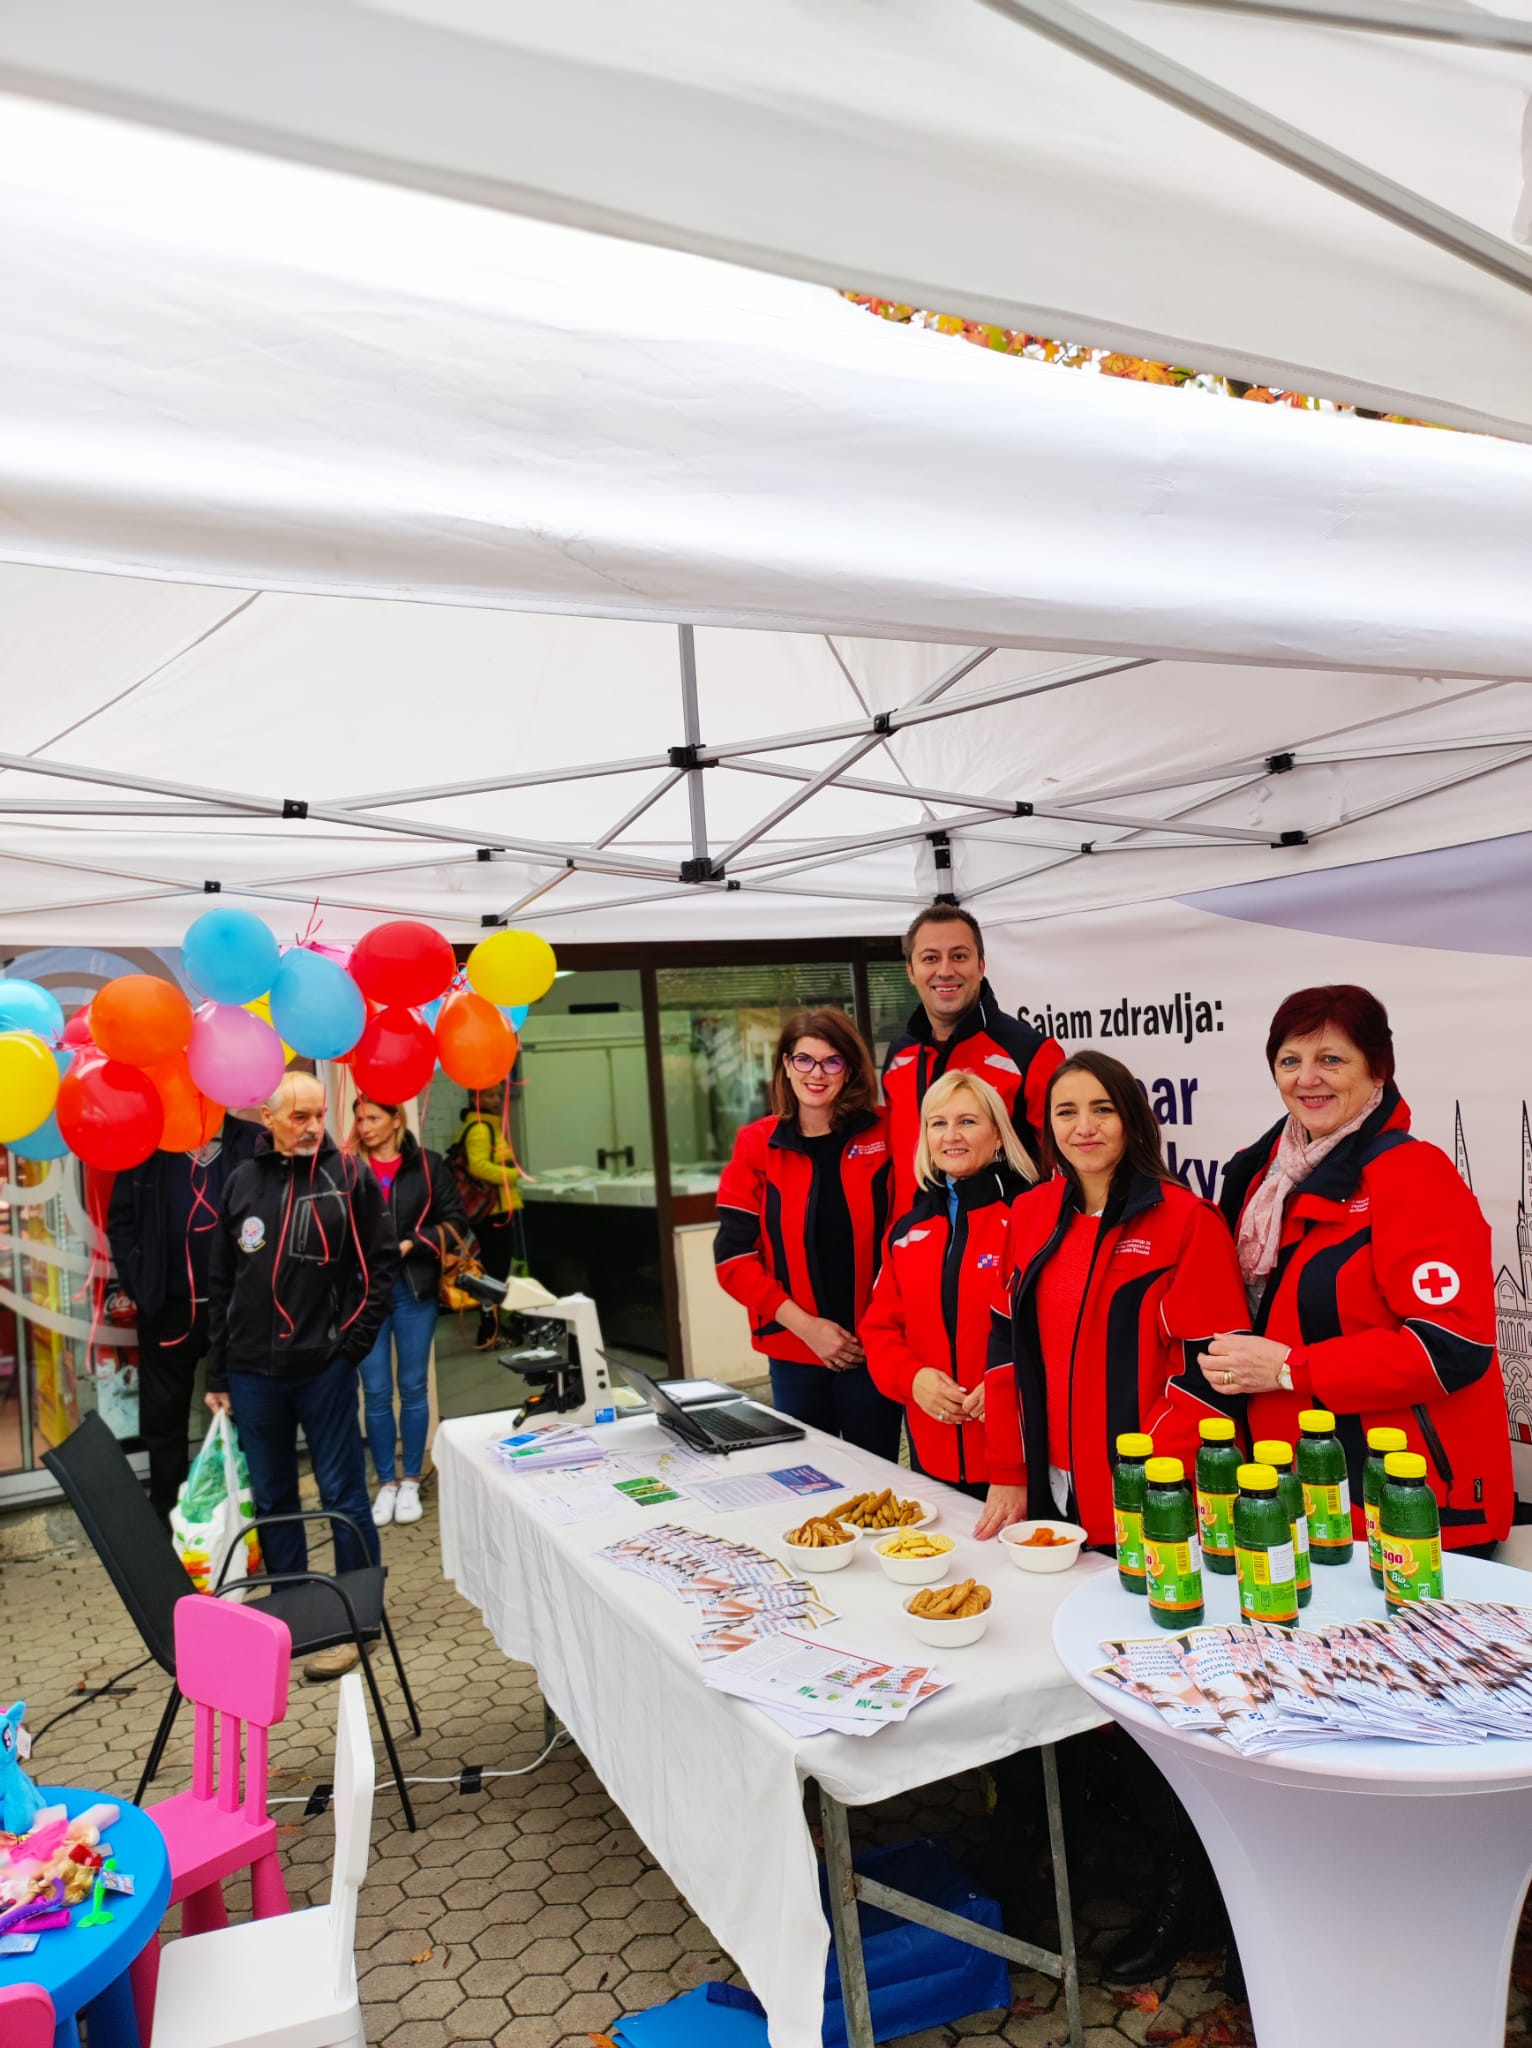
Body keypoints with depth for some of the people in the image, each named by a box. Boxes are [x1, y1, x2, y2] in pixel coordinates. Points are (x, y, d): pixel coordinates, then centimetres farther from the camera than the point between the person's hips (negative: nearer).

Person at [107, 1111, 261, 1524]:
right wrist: (139, 1284, -4)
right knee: (163, 1417, 12)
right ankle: (167, 1518, 27)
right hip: (168, 1308, 2)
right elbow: (120, 1219, 3)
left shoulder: (254, 1143, -4)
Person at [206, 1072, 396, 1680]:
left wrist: (353, 1344, -7)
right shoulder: (241, 1183, 6)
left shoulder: (350, 1176, -4)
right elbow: (220, 1281, 11)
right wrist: (217, 1372, 10)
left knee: (343, 1496, 3)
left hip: (324, 1367, -3)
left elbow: (380, 1265, -1)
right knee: (271, 1499, 13)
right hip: (252, 1372, 4)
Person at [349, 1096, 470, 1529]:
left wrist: (409, 1244, -11)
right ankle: (386, 1483, 19)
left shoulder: (428, 1165, 0)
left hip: (413, 1289, 0)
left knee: (413, 1388, 8)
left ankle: (411, 1481, 21)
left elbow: (456, 1224, 0)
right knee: (375, 1392, 5)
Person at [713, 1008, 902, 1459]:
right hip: (794, 1355, 1)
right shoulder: (756, 1144, -1)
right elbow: (734, 1256, -4)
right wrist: (805, 1325, -11)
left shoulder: (882, 1135, -2)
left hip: (871, 1351, 0)